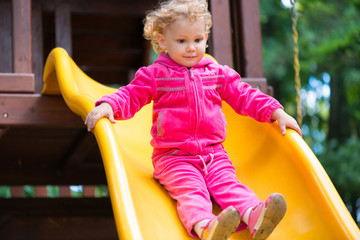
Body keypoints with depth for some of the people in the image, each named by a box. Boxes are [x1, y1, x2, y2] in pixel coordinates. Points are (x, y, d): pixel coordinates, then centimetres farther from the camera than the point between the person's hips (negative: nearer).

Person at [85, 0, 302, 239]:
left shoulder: (217, 73, 13)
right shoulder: (155, 75, 4)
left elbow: (244, 97, 16)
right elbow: (131, 96, 1)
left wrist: (276, 112, 6)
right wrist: (107, 105, -21)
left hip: (214, 153, 3)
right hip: (173, 156, -3)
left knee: (228, 184, -20)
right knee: (190, 191, -27)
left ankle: (255, 217, -45)